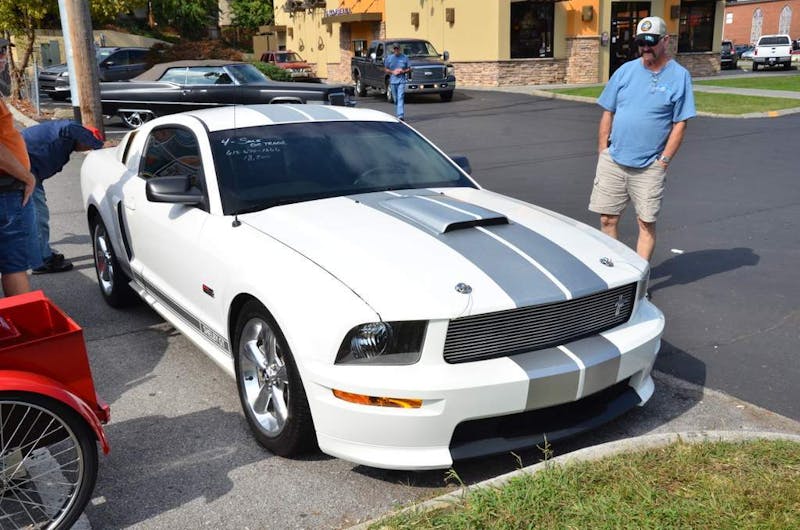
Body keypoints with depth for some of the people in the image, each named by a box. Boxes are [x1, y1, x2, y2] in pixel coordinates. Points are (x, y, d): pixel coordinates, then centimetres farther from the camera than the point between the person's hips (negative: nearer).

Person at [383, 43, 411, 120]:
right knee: (395, 99, 10)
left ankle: (401, 115, -23)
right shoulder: (389, 58, 7)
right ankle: (398, 114, 24)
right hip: (393, 81, 3)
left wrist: (403, 71, -12)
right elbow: (385, 69, 10)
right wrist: (392, 72, -8)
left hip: (401, 81, -3)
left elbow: (409, 69, 7)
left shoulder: (404, 57, 3)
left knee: (401, 98, -15)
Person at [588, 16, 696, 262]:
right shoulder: (626, 71, 6)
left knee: (646, 223, 3)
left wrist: (663, 160, -9)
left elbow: (680, 124, -4)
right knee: (607, 220, 7)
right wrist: (602, 153, 4)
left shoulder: (679, 76, -2)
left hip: (650, 167, -3)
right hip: (613, 160, 3)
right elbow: (608, 114, 9)